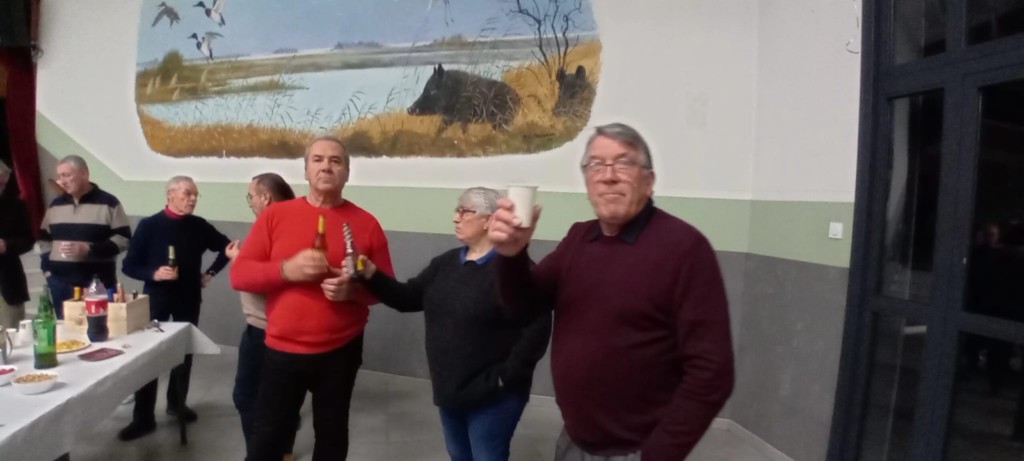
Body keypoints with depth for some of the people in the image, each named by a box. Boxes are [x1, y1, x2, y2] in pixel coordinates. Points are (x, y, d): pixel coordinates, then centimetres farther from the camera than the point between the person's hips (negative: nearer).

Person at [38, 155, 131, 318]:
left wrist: (89, 249, -18)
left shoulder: (108, 203, -3)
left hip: (97, 283, -5)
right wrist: (47, 268, 8)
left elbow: (123, 238, -8)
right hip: (60, 282, 5)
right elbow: (45, 238, 21)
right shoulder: (56, 204, 13)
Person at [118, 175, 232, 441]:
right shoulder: (149, 225, -7)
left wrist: (210, 273, 6)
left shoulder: (199, 226, 0)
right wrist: (153, 274, -23)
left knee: (184, 352, 13)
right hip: (156, 299, -3)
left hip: (189, 300, 3)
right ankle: (143, 417, 9)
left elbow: (225, 247, 15)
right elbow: (129, 266, -6)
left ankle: (177, 403, 31)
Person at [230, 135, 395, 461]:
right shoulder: (274, 215, -1)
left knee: (331, 435, 16)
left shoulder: (366, 223, -2)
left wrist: (353, 289, -19)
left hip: (341, 352, 0)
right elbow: (239, 274, -3)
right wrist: (286, 269, -20)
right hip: (282, 350, 0)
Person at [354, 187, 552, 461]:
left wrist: (506, 377, -21)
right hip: (451, 390, 8)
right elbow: (409, 298, 7)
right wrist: (372, 275, -7)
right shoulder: (446, 263, 8)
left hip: (491, 396, -8)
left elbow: (537, 328, -25)